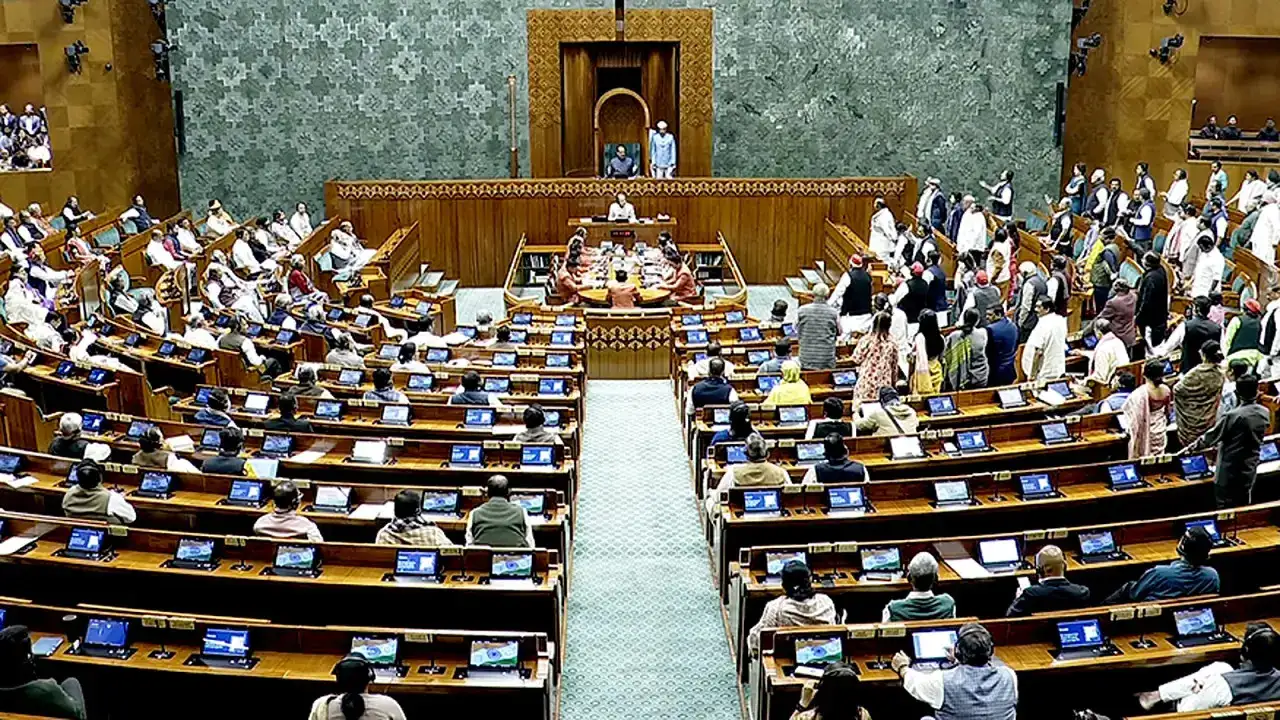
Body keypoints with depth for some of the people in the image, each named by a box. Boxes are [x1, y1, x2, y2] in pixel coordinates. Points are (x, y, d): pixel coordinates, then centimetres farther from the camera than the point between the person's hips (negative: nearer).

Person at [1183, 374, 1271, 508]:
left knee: (1225, 510, 7)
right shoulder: (1265, 413, -5)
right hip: (1249, 469, 6)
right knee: (1244, 508, 20)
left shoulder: (1232, 416, -24)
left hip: (1229, 471, -6)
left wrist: (1191, 447, 0)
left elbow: (1211, 436, -14)